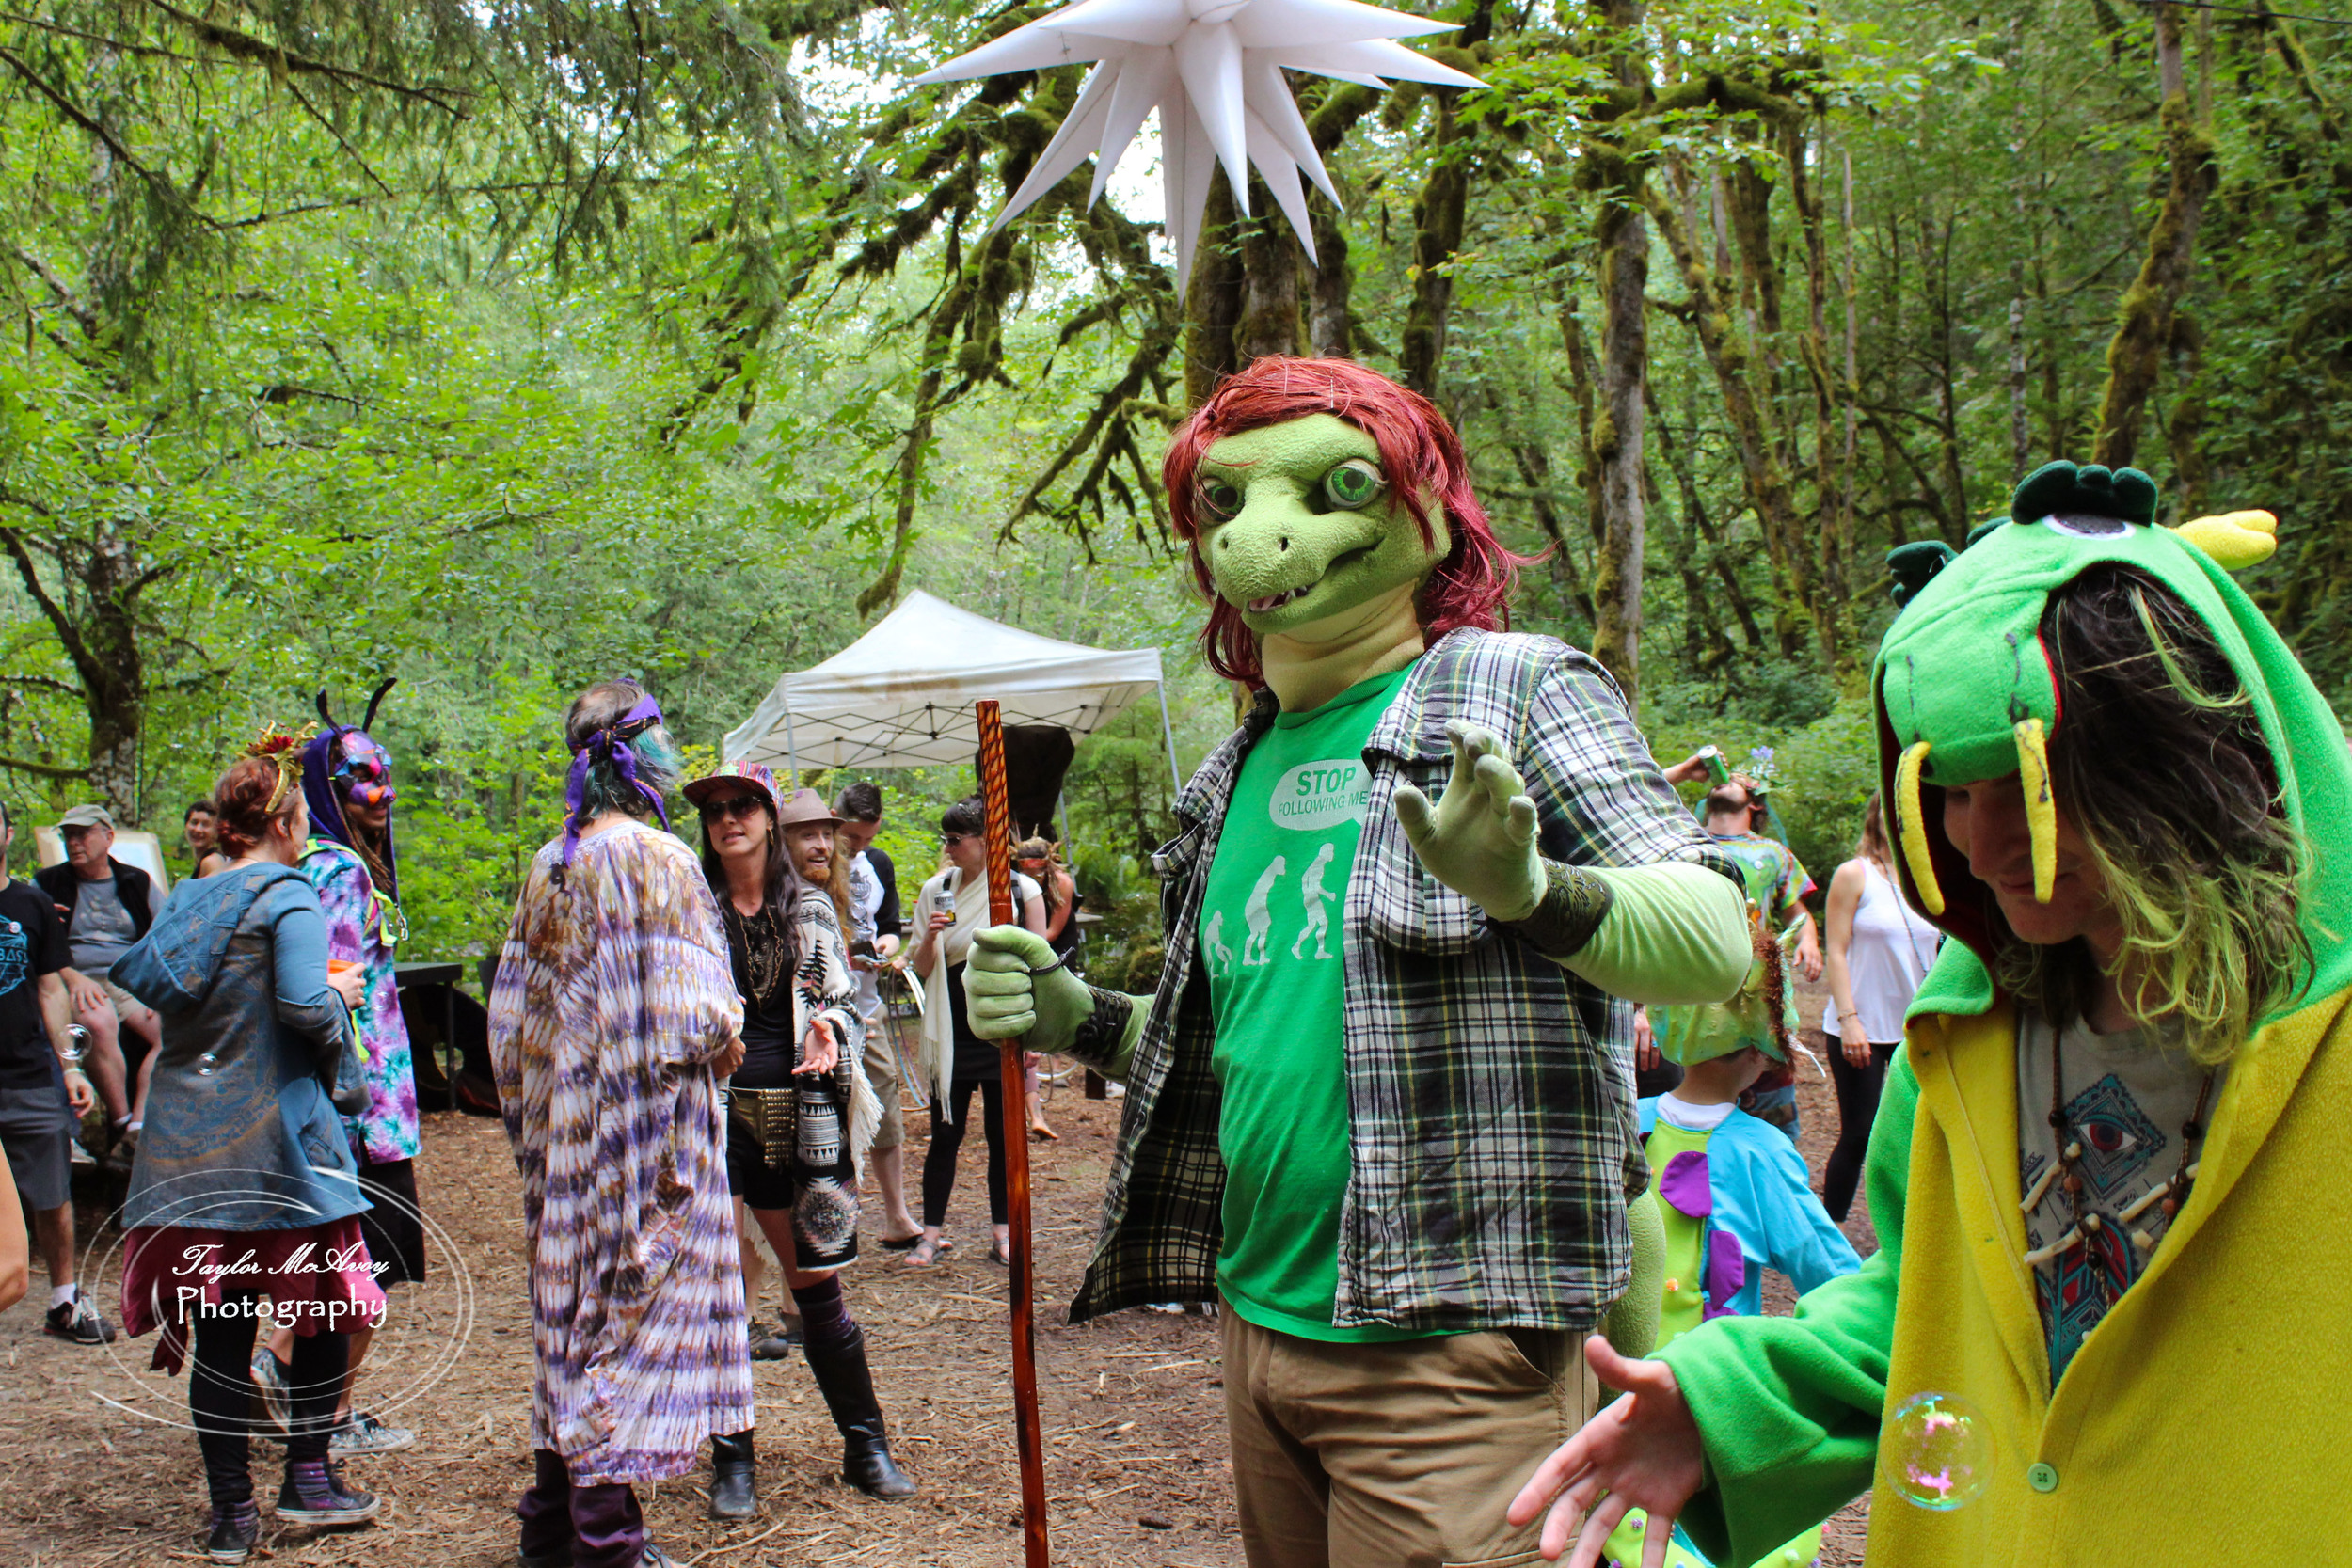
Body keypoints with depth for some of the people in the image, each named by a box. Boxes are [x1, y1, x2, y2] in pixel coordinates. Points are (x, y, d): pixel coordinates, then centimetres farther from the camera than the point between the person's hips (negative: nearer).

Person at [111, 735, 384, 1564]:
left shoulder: (188, 899, 12)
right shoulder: (288, 897, -8)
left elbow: (135, 975, 12)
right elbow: (304, 1004, -19)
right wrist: (338, 998, 1)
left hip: (188, 1140, 6)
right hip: (273, 1131, -6)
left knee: (217, 1328, 6)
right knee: (325, 1304, 11)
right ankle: (308, 1476, 13)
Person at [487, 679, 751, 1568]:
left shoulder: (549, 866, 8)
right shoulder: (656, 860, -14)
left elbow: (516, 1006, 12)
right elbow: (684, 1008, -18)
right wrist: (724, 1035, 1)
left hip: (565, 1126, 8)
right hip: (644, 1123, -8)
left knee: (572, 1301, 15)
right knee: (638, 1298, -2)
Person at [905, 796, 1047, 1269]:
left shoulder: (1023, 890, -1)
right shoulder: (937, 890, 6)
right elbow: (923, 968, 8)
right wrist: (930, 936, -13)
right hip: (953, 1032, 2)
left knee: (1003, 1136, 5)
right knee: (945, 1135, 2)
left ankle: (1001, 1234, 14)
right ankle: (931, 1234, 10)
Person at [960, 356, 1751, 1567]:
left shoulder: (1513, 692, -5)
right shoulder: (1240, 775, 14)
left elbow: (1715, 942, -14)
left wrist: (1527, 889, -31)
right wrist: (1077, 1019, 7)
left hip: (1446, 1337, -7)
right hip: (1265, 1323, 7)